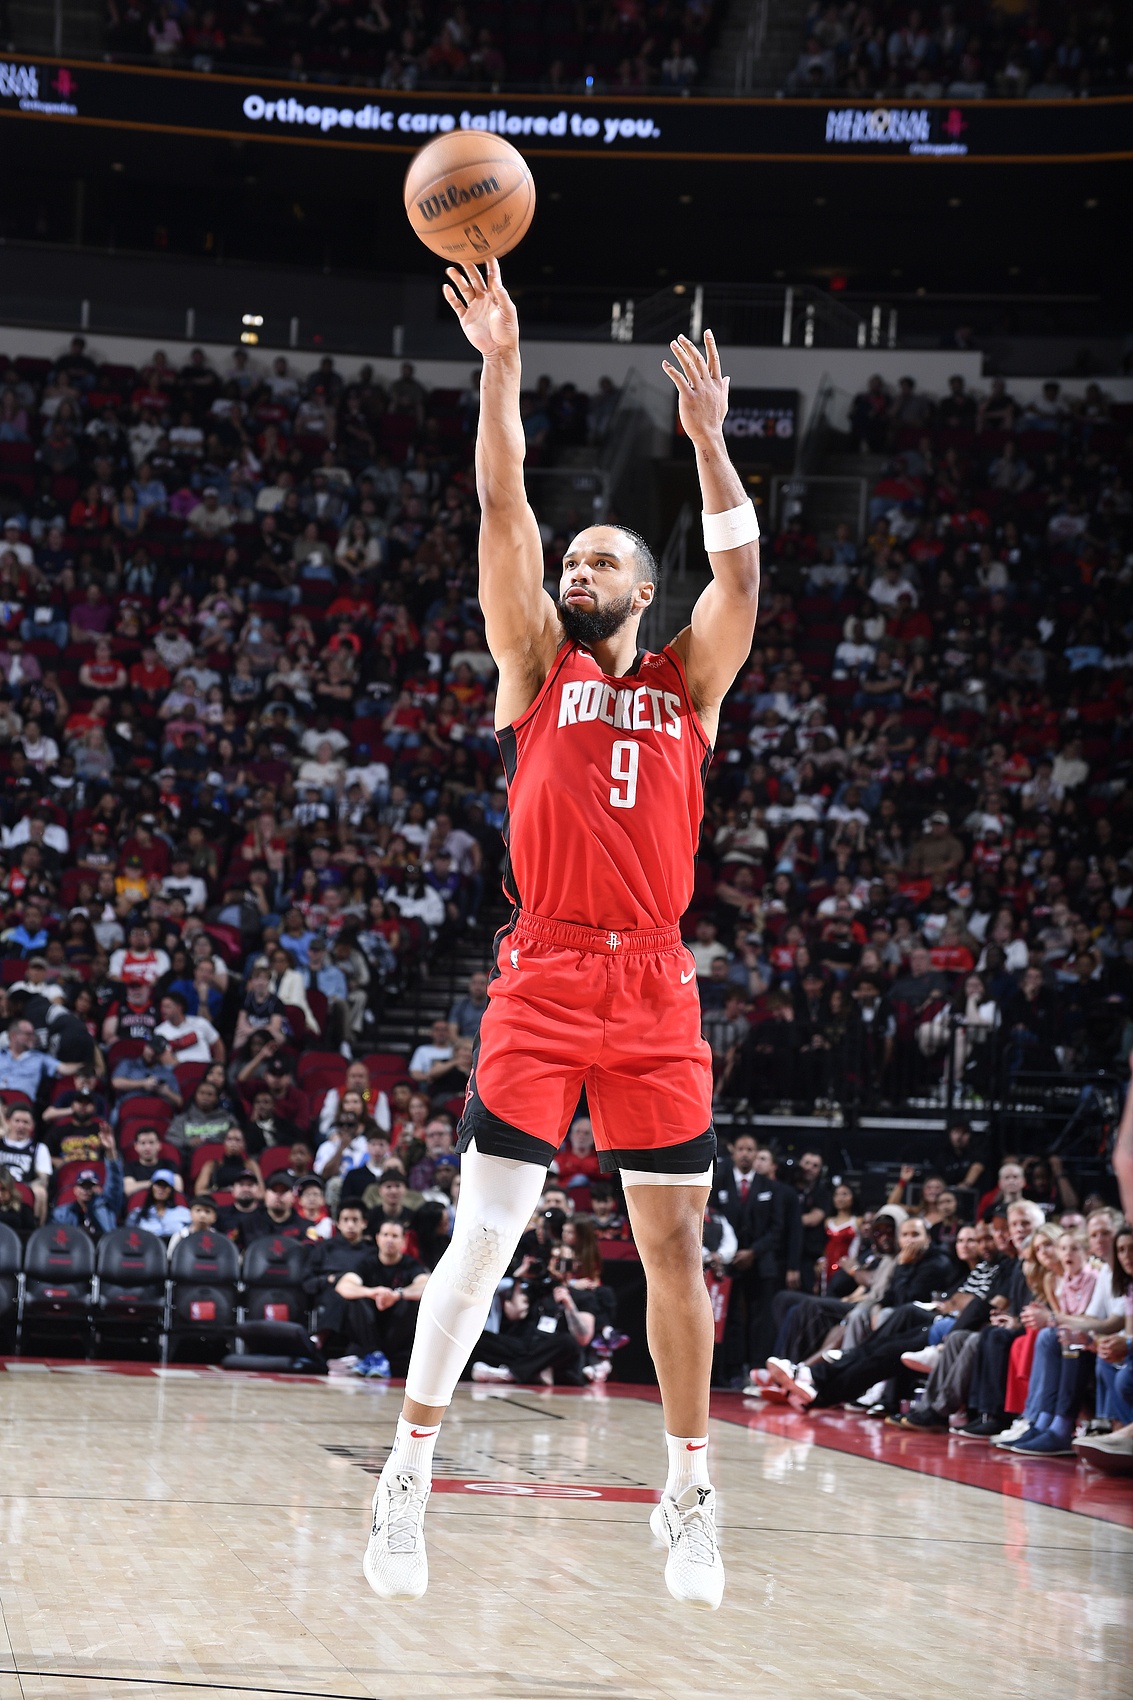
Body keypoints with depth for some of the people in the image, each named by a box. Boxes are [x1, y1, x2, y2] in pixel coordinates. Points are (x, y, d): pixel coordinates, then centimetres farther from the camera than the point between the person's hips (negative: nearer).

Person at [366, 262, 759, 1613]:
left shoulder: (688, 683, 14)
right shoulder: (537, 667, 10)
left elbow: (738, 566, 1)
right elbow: (504, 514, 1)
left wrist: (706, 433, -4)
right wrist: (499, 369, -6)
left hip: (656, 987, 2)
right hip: (543, 978, -2)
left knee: (674, 1243, 5)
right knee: (484, 1234, -8)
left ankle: (688, 1496, 15)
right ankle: (406, 1481, 1)